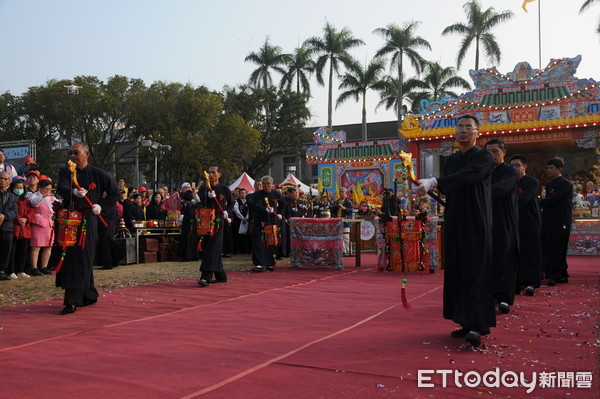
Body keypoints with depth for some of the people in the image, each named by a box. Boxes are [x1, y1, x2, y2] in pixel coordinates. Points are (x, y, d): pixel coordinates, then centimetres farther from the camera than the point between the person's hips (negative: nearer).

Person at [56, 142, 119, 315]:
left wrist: (101, 205, -5)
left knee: (82, 257, -8)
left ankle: (72, 301, -7)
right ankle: (90, 295, 22)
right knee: (68, 256, 8)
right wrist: (74, 192, -34)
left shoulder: (97, 174, 0)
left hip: (88, 221, -4)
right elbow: (61, 188, -13)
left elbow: (115, 193, 7)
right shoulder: (65, 172, 8)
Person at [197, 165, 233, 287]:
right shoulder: (203, 189, 8)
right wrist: (208, 196, -22)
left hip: (218, 222, -4)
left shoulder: (224, 189, 4)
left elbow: (231, 203, 17)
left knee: (212, 249, -13)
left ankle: (206, 277, -18)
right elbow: (198, 203, -6)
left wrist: (227, 212, -1)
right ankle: (221, 276, 23)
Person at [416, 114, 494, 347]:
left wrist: (434, 183, -31)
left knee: (476, 271, -10)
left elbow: (467, 176, -24)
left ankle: (477, 326, -11)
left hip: (476, 225, -6)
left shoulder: (484, 157, -5)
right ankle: (466, 322, 15)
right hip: (454, 224, 7)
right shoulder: (451, 160, 16)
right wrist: (427, 188, 0)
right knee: (457, 271, 6)